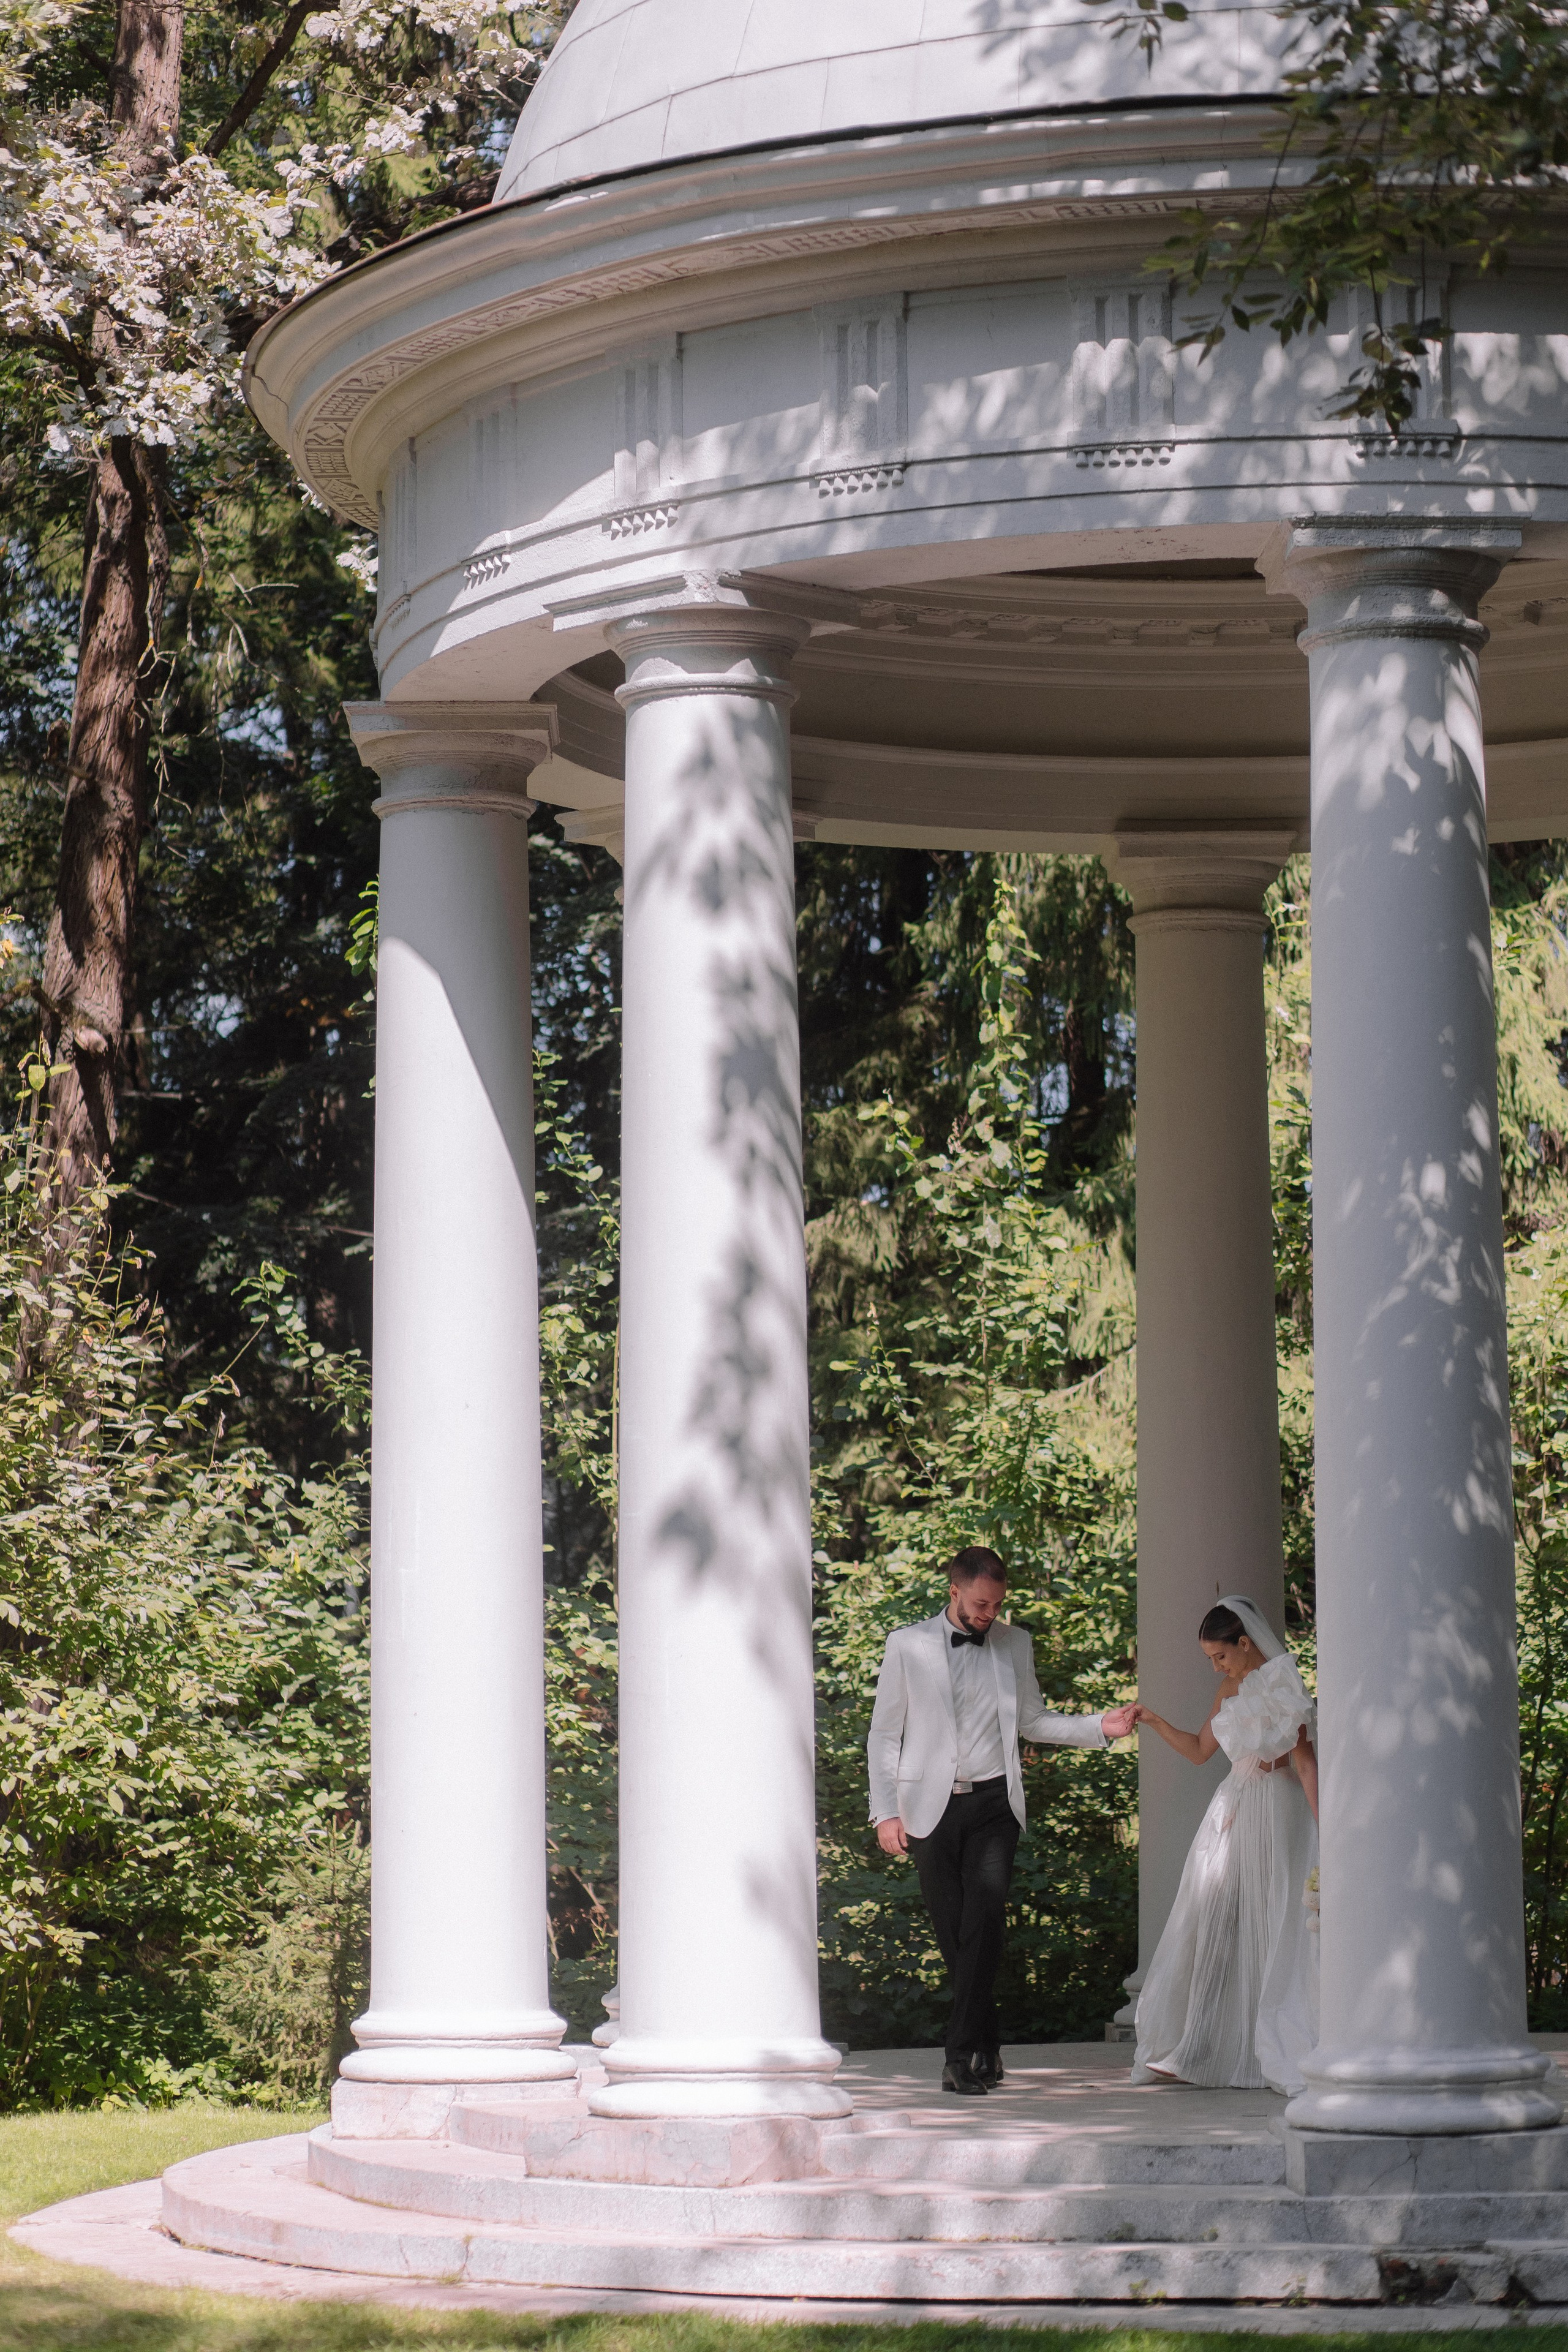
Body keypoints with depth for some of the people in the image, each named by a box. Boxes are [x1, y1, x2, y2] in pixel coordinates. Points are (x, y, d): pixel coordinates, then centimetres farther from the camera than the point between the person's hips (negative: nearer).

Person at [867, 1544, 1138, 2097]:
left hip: (993, 1803, 1)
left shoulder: (1015, 1645, 11)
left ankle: (964, 2057, -18)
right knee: (953, 1932, 1)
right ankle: (985, 2050, 14)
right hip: (931, 1806, -1)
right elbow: (885, 1734, 6)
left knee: (984, 1921, -16)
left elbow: (1032, 1720, 19)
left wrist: (1100, 1727, 6)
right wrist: (885, 1812, -1)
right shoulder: (908, 1646, 4)